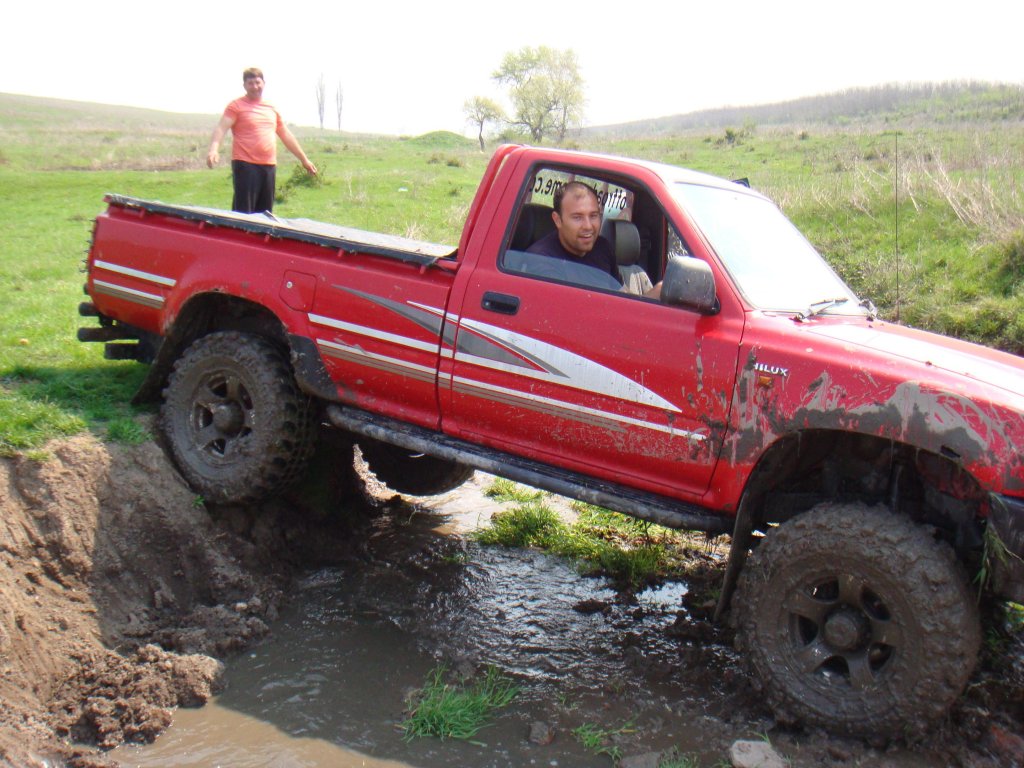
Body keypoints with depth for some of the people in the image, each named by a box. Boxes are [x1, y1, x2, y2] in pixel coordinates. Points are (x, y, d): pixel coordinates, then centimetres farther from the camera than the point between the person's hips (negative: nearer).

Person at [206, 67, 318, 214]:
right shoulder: (236, 106, 0)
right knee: (243, 212, -9)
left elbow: (286, 136, 25)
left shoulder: (272, 108, 17)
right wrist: (214, 149, -31)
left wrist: (304, 159, 26)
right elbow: (221, 128, -12)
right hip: (245, 165, -6)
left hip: (269, 166, 6)